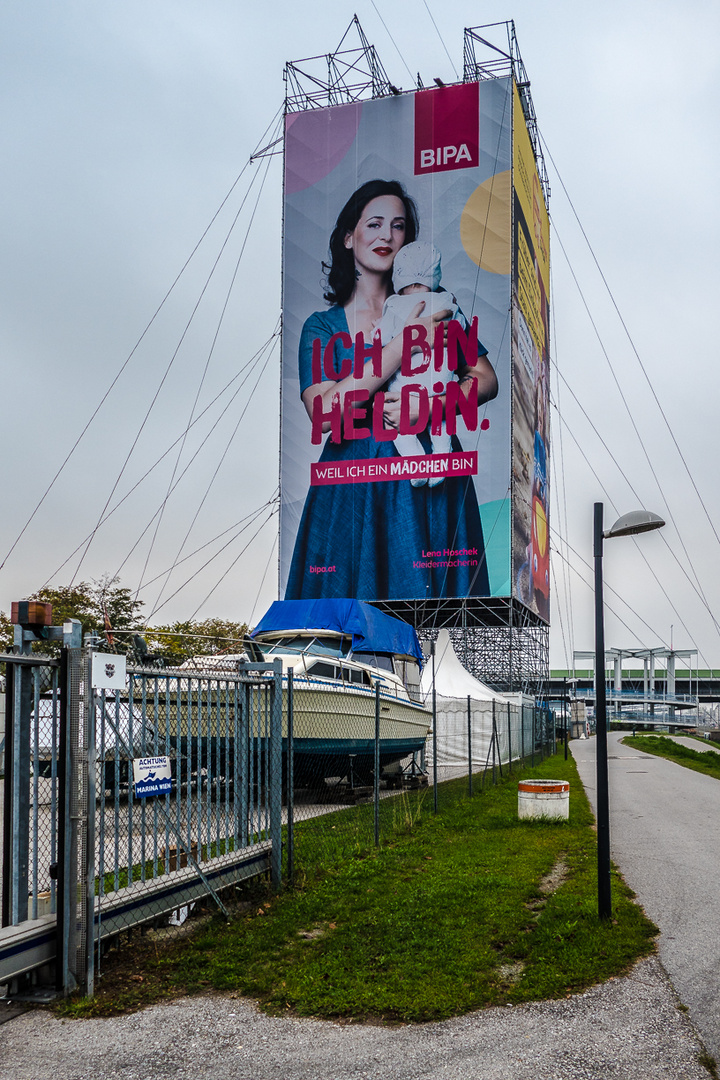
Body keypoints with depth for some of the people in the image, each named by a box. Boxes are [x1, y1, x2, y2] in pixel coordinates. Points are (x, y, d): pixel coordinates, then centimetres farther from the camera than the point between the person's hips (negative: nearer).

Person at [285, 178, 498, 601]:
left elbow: (486, 380, 6)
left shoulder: (428, 309, 9)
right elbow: (324, 414, -11)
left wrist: (428, 406, -13)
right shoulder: (322, 325, 5)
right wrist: (405, 343, -13)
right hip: (351, 494, -1)